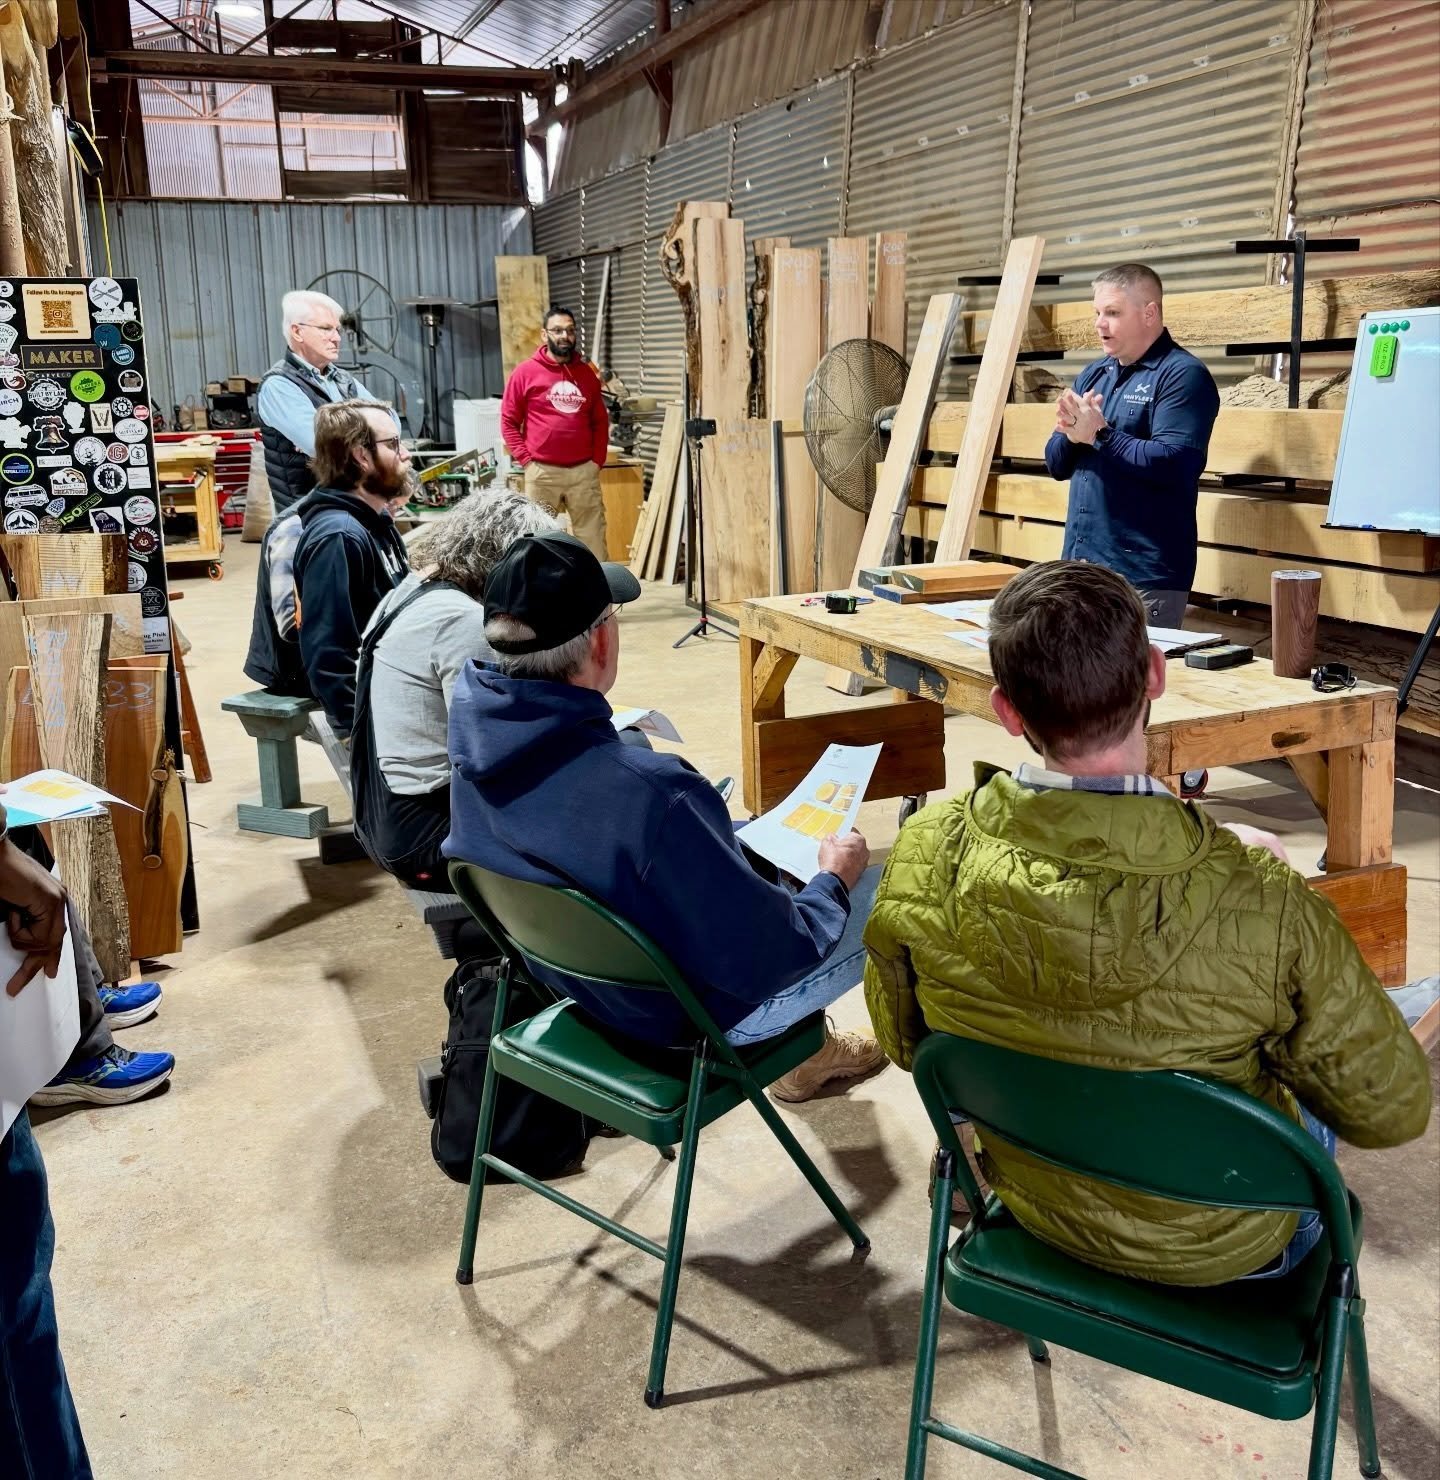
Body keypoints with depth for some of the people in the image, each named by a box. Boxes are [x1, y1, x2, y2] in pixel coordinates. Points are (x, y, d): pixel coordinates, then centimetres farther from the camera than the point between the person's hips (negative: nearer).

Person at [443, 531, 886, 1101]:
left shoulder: (477, 733, -17)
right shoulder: (649, 794, -41)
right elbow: (768, 960, -28)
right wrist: (834, 880, -9)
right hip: (694, 1010, -7)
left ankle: (805, 1050, 42)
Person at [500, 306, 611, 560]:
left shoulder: (587, 373, 10)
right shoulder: (525, 373, -1)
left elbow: (600, 421, 15)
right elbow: (508, 421, 0)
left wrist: (598, 459, 4)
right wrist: (526, 459, -7)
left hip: (584, 470, 3)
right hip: (542, 472, -3)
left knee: (593, 535, 5)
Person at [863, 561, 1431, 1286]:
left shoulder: (924, 856, -26)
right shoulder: (1264, 906, -37)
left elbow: (902, 1042, -7)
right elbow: (1391, 1110, -19)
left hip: (1035, 1204, 3)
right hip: (1216, 1246, -3)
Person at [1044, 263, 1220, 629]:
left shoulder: (1182, 375, -8)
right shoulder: (1093, 375, 14)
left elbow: (1172, 465, -21)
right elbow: (1056, 465, 12)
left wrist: (1100, 434, -18)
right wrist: (1072, 434, -9)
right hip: (1080, 563, 8)